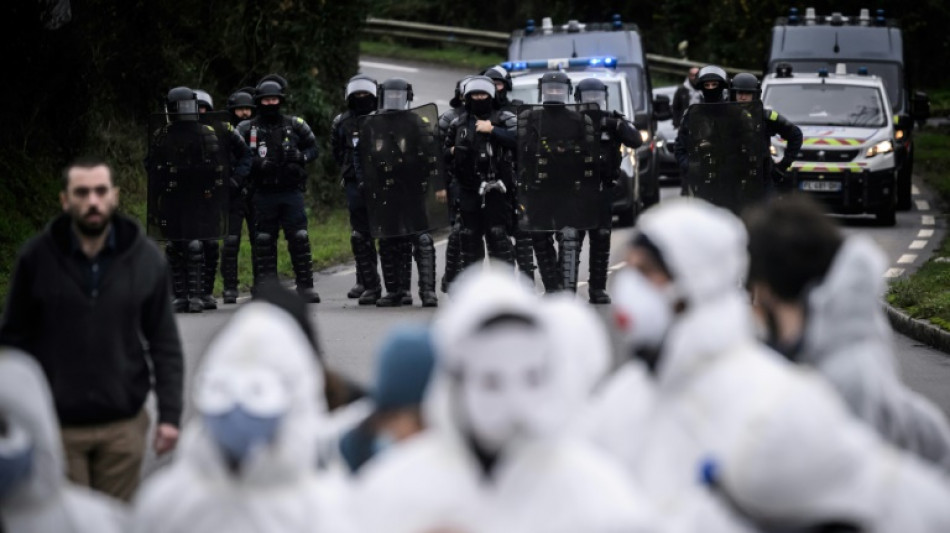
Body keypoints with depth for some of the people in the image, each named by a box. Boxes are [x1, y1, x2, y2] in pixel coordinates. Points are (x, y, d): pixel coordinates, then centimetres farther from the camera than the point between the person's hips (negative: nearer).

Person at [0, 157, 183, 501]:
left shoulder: (145, 259, 0)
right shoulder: (36, 258, -4)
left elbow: (164, 342, 4)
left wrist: (170, 415, -2)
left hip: (123, 424, 1)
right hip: (57, 426, -1)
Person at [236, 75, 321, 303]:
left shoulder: (295, 125, 7)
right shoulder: (248, 129, 4)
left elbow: (313, 148, 14)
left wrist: (299, 158, -6)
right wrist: (256, 165, -13)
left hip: (291, 192, 0)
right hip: (263, 195, 0)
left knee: (299, 238, -5)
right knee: (264, 241, 3)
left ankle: (305, 286, 1)